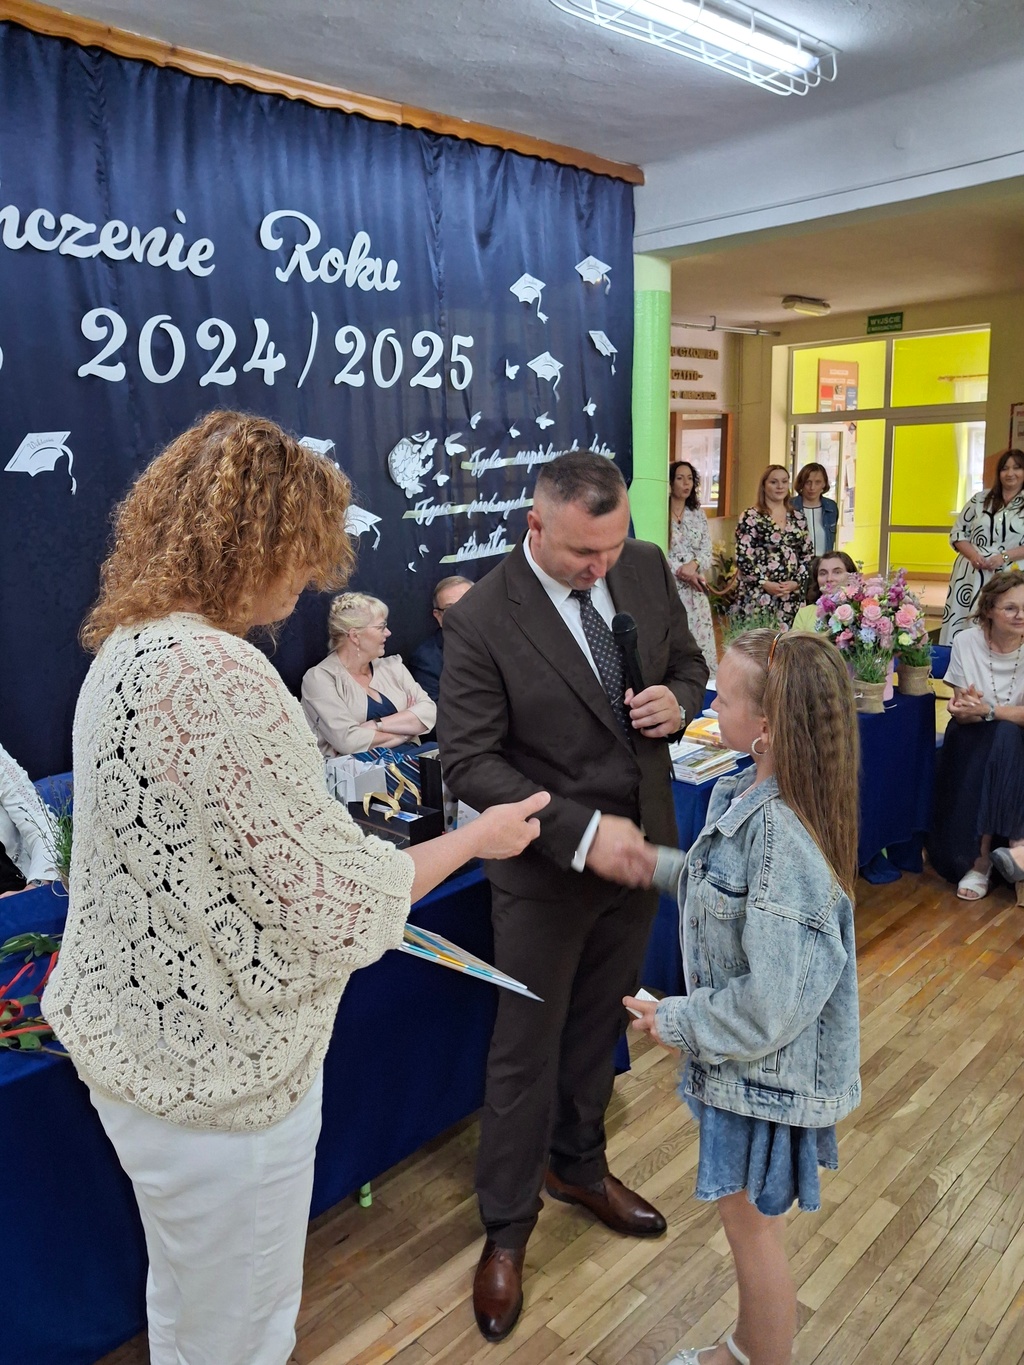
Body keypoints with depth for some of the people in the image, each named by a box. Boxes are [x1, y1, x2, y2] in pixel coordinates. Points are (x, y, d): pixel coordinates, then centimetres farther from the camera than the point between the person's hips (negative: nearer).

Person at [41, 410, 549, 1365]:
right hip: (215, 1071, -9)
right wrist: (477, 839, -8)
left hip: (134, 1030, 9)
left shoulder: (130, 646, 3)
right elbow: (331, 900, -23)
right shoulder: (218, 676, -28)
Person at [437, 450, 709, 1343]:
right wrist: (582, 832, -27)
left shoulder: (647, 569, -5)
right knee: (527, 1050, 10)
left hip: (641, 845, 5)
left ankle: (577, 1164, 48)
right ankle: (507, 1226, 32)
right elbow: (468, 762, -20)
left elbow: (689, 667, 9)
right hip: (547, 867, -5)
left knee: (600, 1025, 23)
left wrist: (677, 703, -15)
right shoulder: (482, 622, -21)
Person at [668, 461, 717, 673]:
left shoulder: (698, 514, 12)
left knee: (699, 639, 3)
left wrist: (693, 565, -14)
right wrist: (680, 571, -15)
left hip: (694, 590, 5)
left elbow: (707, 552, 7)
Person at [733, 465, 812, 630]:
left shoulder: (798, 517, 13)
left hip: (792, 595, 4)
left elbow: (807, 555, 12)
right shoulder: (751, 516, -1)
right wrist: (764, 583, -13)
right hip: (757, 594, -4)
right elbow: (742, 556, -7)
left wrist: (797, 582, -3)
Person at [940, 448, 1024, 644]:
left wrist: (1004, 557, -16)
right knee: (960, 628, 1)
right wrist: (973, 555, -8)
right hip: (970, 575, 2)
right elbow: (958, 532, 9)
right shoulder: (981, 499, 11)